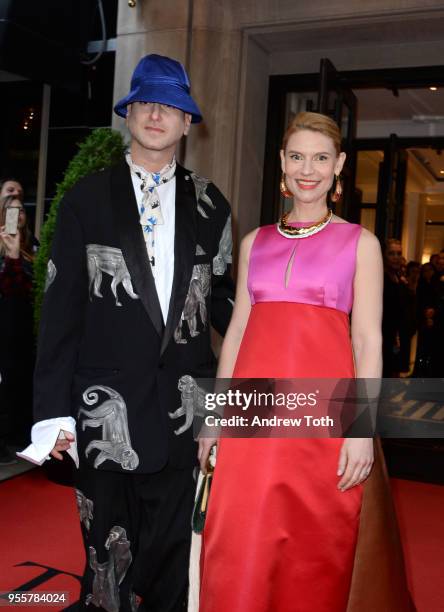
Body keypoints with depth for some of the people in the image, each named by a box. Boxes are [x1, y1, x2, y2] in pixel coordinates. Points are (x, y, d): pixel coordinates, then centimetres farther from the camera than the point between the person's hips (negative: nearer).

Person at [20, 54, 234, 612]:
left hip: (185, 407, 2)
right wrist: (53, 409, -6)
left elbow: (220, 295, 13)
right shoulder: (87, 199, 2)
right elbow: (61, 310, -2)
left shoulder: (209, 205, 8)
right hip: (107, 408, -1)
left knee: (174, 550, 14)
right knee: (109, 552, 12)